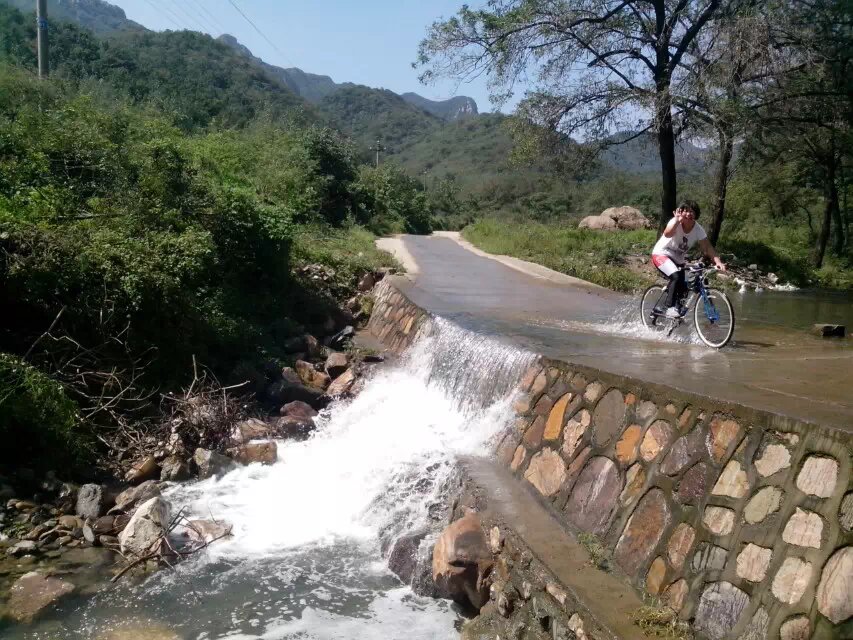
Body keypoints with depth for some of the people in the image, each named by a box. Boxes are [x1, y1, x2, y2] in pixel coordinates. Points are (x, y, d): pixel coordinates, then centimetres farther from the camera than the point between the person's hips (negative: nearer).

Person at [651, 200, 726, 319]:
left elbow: (707, 247, -17)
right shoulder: (675, 222, -22)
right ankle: (670, 308, -22)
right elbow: (667, 234, -43)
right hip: (661, 254, -6)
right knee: (676, 277, -30)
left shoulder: (698, 229, -9)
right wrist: (678, 220, -53)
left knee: (682, 288, 1)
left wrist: (718, 262, -30)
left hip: (678, 259, 6)